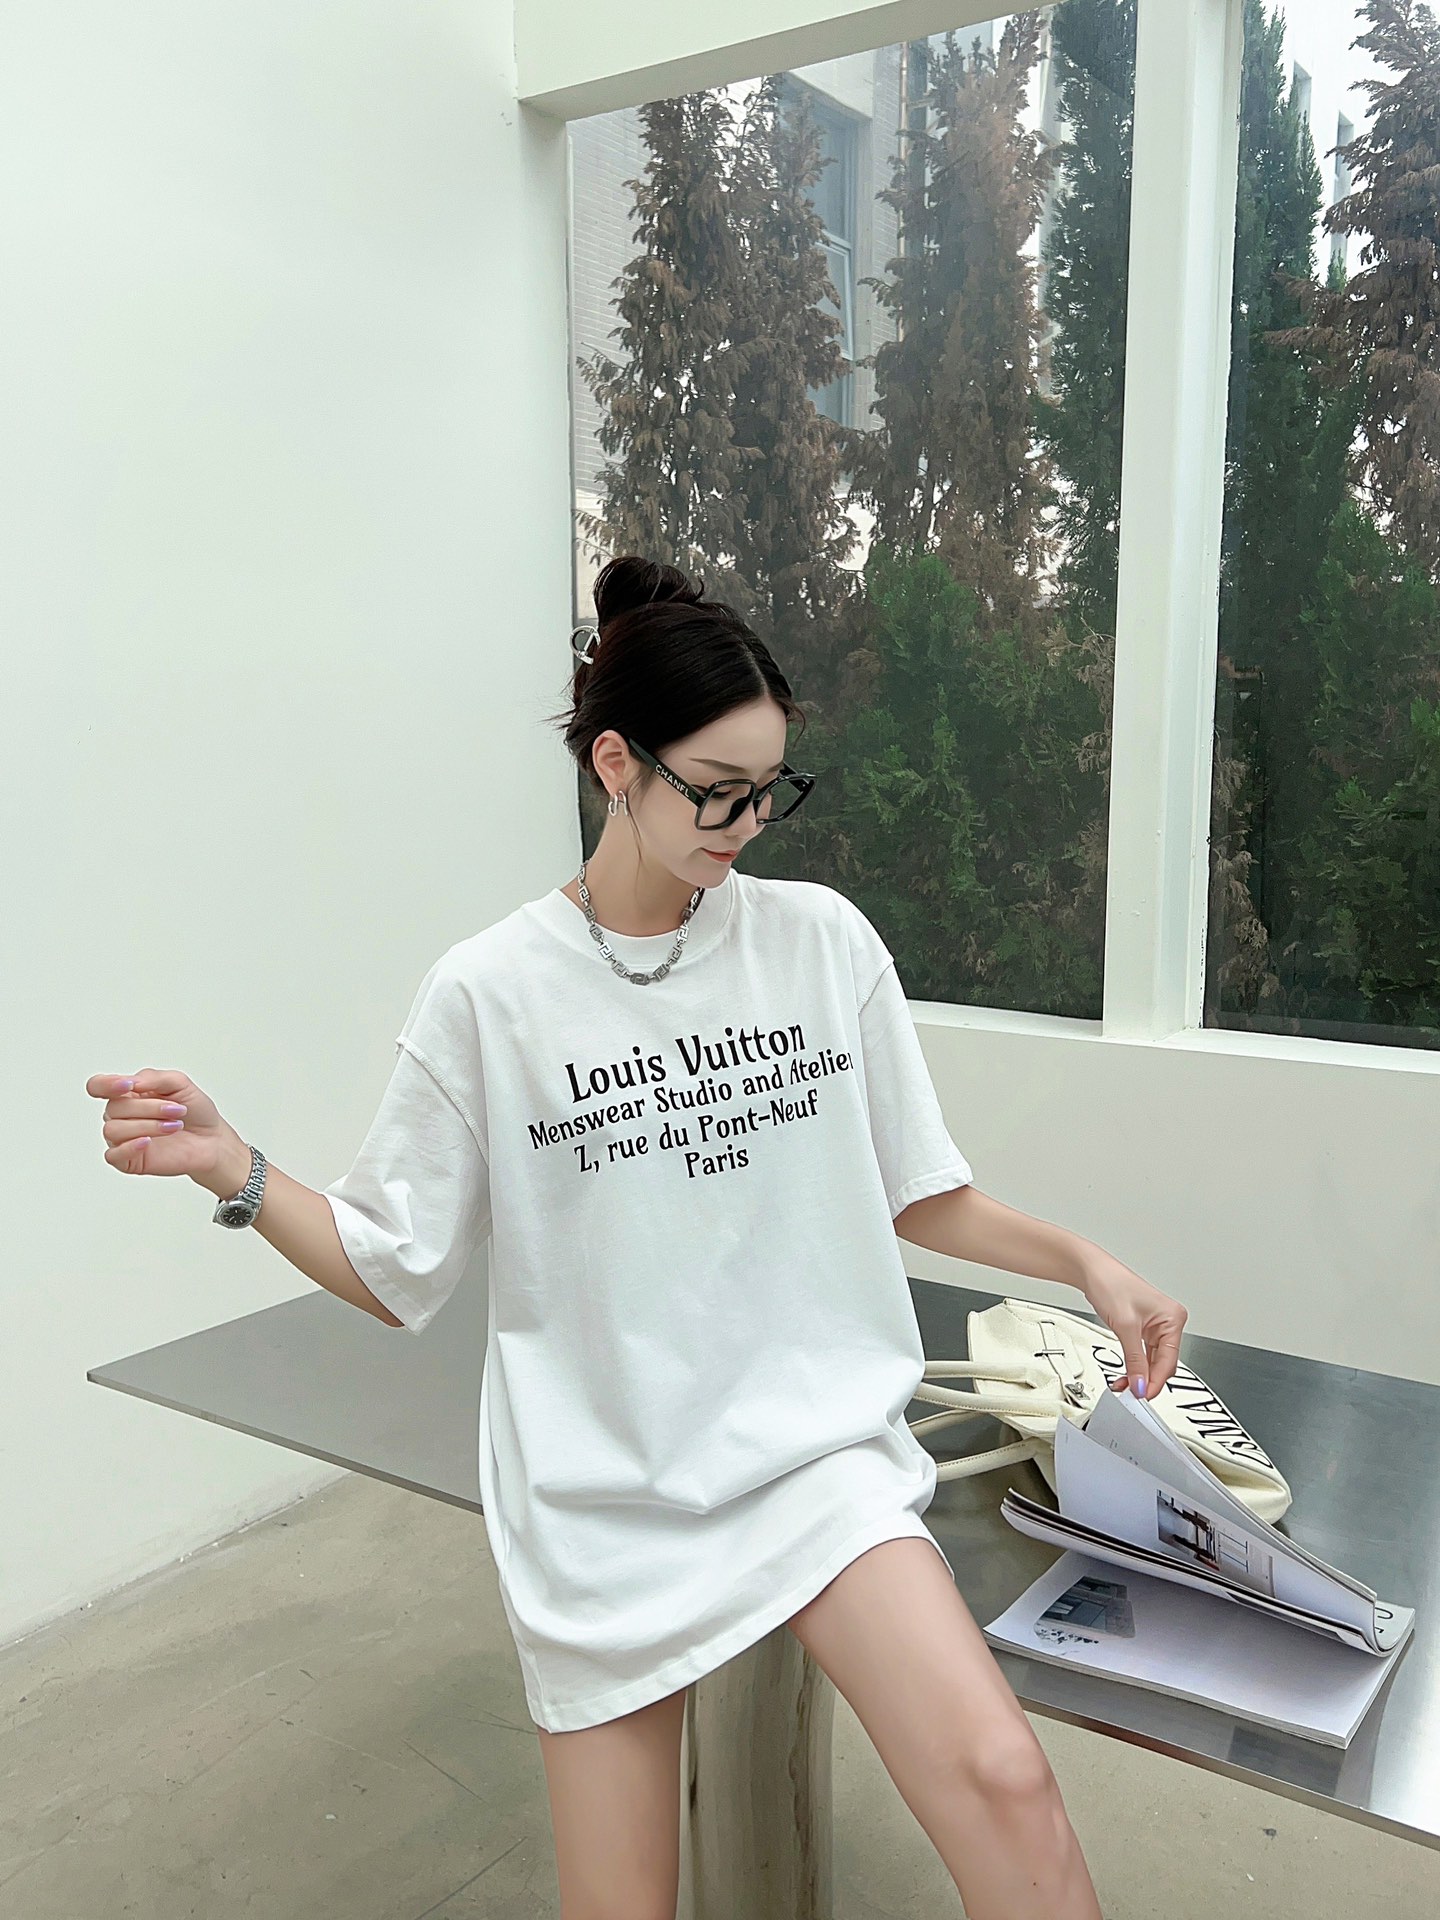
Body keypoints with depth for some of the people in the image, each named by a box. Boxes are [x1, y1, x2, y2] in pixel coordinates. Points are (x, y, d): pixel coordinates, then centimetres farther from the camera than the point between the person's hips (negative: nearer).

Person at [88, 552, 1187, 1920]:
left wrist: (1085, 1264, 0)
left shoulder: (823, 940, -1)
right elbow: (397, 1272, -1)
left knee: (1002, 1781, -22)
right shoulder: (488, 993, -7)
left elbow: (917, 1195, 9)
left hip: (815, 1449, 1)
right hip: (604, 1490, 0)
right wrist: (230, 1169, -15)